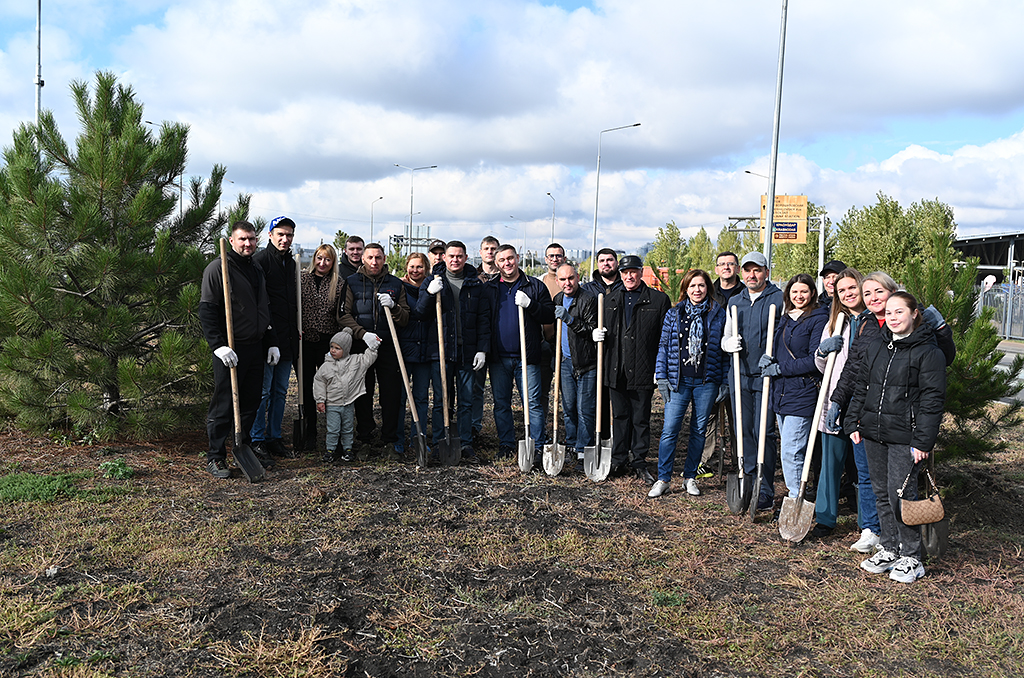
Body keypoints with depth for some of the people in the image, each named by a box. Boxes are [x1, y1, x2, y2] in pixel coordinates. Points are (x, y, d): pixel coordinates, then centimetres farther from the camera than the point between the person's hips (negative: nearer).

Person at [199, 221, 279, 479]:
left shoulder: (257, 270, 17)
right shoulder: (218, 267, -7)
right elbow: (207, 310, -12)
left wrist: (272, 342, 18)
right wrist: (219, 345, -20)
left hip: (256, 348, 7)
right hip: (230, 349, -7)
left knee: (251, 403, 12)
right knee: (223, 405, -3)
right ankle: (215, 457, 7)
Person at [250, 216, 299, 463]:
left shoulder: (291, 263, 16)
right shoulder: (260, 260, -8)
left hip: (287, 339, 8)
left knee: (280, 391, 13)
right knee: (262, 390, -1)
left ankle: (274, 438, 22)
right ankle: (257, 440, 10)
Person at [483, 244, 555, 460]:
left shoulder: (535, 286, 5)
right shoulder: (489, 288, 10)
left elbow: (550, 316, 0)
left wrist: (530, 305, -16)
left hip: (527, 356, -3)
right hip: (498, 357, 3)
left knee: (532, 403, -2)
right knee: (501, 403, 10)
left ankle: (537, 447, 4)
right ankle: (506, 444, 21)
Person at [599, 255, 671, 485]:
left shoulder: (659, 300, 0)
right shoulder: (610, 300, 13)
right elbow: (604, 329, 26)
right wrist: (598, 334, 2)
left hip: (643, 371, -3)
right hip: (616, 371, 3)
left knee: (641, 418, 5)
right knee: (620, 417, 10)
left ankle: (639, 462, 17)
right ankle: (619, 461, 20)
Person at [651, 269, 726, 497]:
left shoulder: (718, 314, 4)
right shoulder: (673, 314, 6)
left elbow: (725, 349, 6)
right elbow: (664, 346, 7)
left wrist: (724, 382, 2)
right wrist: (661, 376, 0)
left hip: (707, 382, 0)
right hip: (678, 381, 0)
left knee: (699, 431, 8)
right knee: (670, 430, -5)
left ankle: (690, 477, 22)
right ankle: (663, 479, 5)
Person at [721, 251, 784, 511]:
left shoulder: (780, 299, -1)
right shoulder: (734, 302, 14)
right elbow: (725, 338, 19)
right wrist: (728, 343, -5)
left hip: (766, 376, -5)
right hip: (739, 375, 5)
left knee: (763, 433, -4)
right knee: (743, 432, 9)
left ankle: (765, 492, 4)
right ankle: (749, 485, 20)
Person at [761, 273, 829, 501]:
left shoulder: (819, 318, -7)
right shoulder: (783, 319, 15)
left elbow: (815, 360, -14)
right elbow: (774, 349, 20)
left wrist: (780, 368, -13)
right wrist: (766, 359, -3)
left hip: (802, 393, -8)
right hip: (780, 391, 8)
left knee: (791, 452, -9)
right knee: (788, 451, 15)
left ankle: (796, 501, 2)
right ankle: (796, 498, 26)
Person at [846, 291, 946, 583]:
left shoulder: (928, 352, -7)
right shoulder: (877, 346, 11)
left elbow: (932, 400, -10)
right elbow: (861, 386, 17)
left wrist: (923, 441, -14)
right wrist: (853, 422, 11)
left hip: (905, 437, -6)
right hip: (873, 433, 6)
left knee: (900, 493, -5)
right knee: (882, 493, 12)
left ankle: (911, 557, 11)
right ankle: (888, 549, 26)